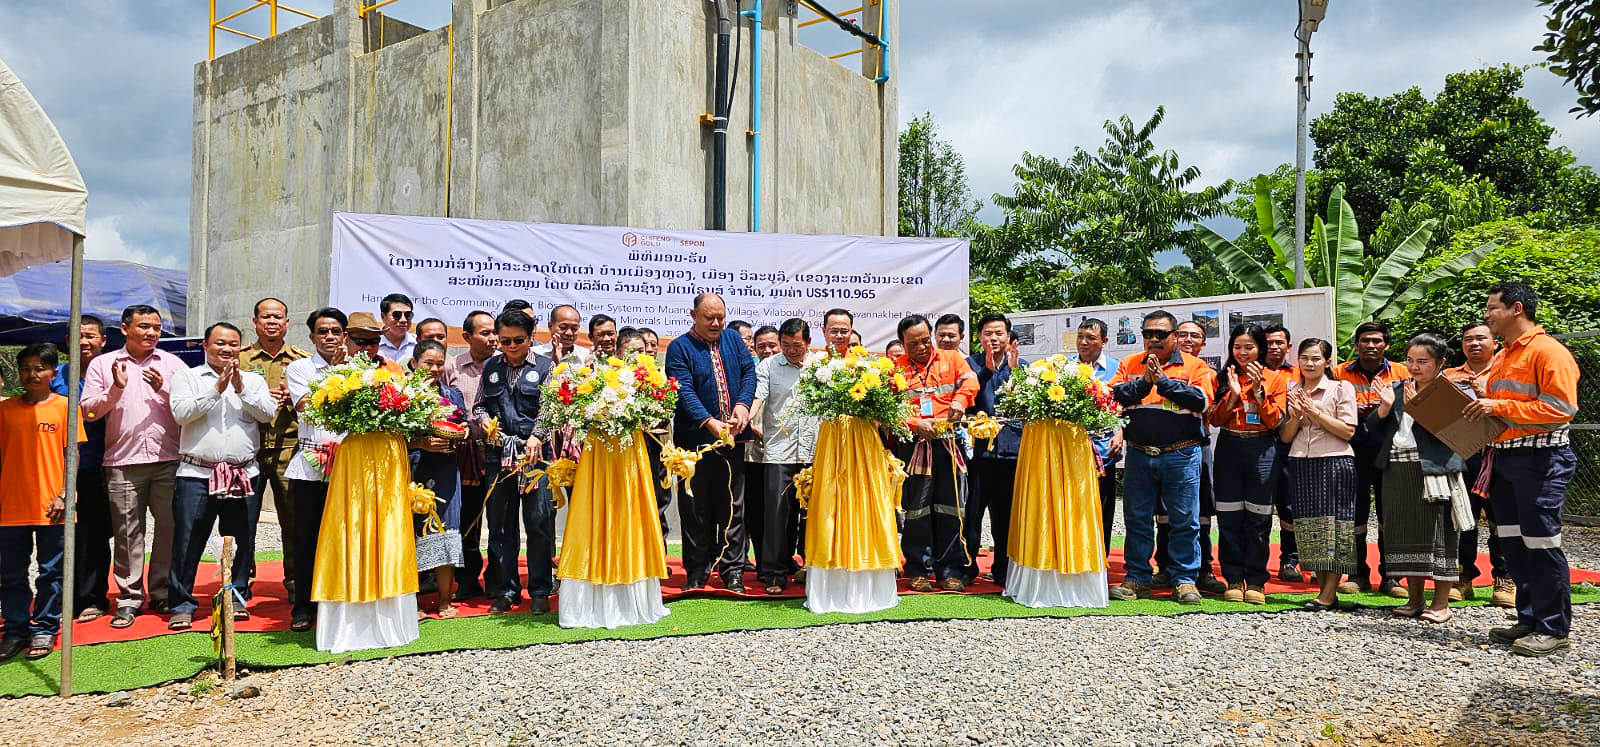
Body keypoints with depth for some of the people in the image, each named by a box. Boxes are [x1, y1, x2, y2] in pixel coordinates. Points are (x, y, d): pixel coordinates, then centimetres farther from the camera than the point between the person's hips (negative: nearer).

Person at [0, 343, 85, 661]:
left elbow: (72, 455, -1)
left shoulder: (64, 406, -1)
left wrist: (63, 495, -8)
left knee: (50, 572, 5)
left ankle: (44, 630, 15)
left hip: (50, 507, -3)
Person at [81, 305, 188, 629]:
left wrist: (164, 390, -9)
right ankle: (129, 598, 11)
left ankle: (163, 593, 14)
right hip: (123, 461, 0)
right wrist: (116, 388, -9)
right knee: (127, 531, 2)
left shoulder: (172, 363, 12)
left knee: (170, 527, 2)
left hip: (168, 459, 1)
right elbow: (88, 412, 5)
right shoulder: (102, 364, 10)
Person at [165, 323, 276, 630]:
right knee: (187, 543, -1)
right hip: (196, 474, -2)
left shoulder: (254, 380, 14)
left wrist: (242, 389, -10)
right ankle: (182, 605, 10)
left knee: (242, 542, 8)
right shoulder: (187, 377, 8)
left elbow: (268, 413, -1)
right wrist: (217, 389, -12)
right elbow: (181, 413, -7)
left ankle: (237, 598, 22)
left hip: (244, 475, 2)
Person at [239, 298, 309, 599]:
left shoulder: (302, 360, 12)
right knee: (243, 519, 4)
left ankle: (296, 583, 12)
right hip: (249, 449, 0)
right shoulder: (240, 358, 10)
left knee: (294, 519, 1)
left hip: (290, 450, 0)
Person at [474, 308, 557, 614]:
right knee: (500, 523, 6)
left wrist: (537, 436, -18)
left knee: (539, 520, -4)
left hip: (537, 452, -3)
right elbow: (479, 406, 18)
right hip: (499, 454, 3)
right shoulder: (490, 367, 15)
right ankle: (505, 590, 17)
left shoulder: (546, 366, 6)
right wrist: (487, 423, -3)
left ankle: (540, 591, 6)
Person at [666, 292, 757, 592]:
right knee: (696, 509, 5)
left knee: (733, 507, 8)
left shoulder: (733, 340, 12)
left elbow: (749, 372, 3)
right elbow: (684, 391, -14)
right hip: (696, 439, -3)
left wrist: (743, 404, -16)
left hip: (732, 437, 3)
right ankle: (697, 571, 16)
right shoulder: (679, 348, -3)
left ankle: (732, 571, 16)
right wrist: (709, 422, -27)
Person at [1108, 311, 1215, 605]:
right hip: (1139, 455, 3)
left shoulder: (1195, 366, 3)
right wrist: (1144, 382, -13)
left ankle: (1185, 580, 14)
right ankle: (1137, 579, 19)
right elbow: (1113, 395, -1)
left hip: (1181, 456, -2)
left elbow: (1201, 400, -12)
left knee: (1184, 520, 3)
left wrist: (1163, 380, -16)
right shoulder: (1130, 364, 11)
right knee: (1137, 519, 9)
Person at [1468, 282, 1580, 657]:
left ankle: (1554, 629, 5)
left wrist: (1499, 407, -20)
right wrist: (1481, 410, 7)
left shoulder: (1548, 351, -10)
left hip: (1540, 459, -9)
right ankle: (1530, 621, 20)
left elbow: (1562, 408, -19)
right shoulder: (1501, 357, 18)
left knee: (1541, 544, -4)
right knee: (1514, 545, 11)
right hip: (1504, 458, 9)